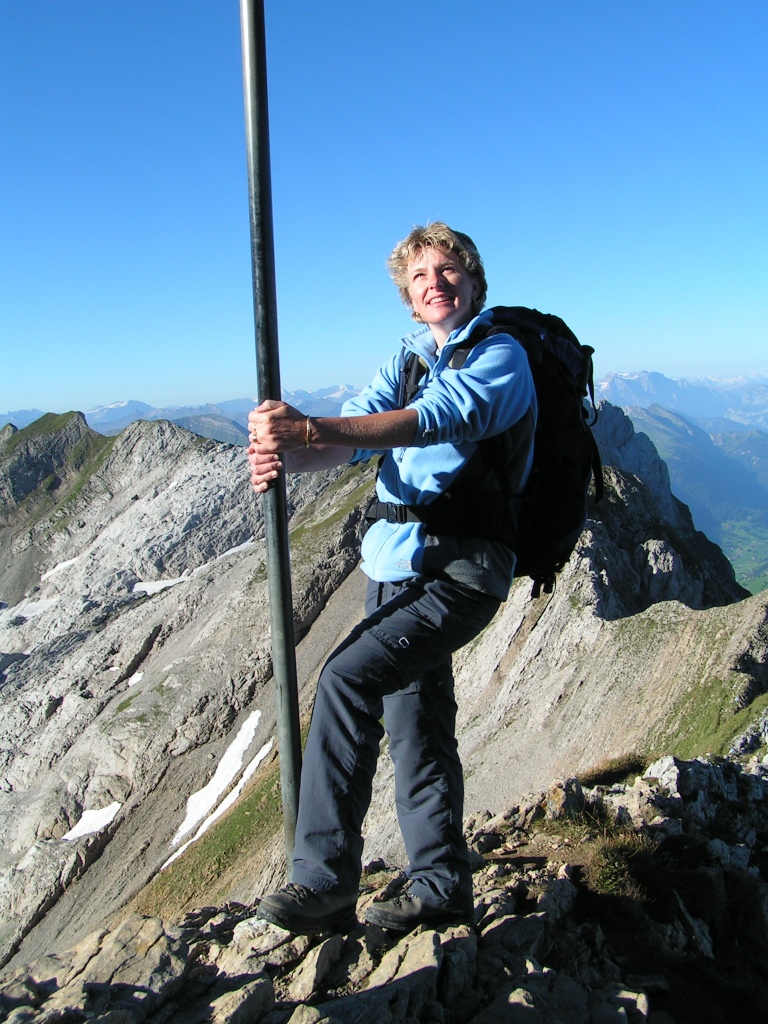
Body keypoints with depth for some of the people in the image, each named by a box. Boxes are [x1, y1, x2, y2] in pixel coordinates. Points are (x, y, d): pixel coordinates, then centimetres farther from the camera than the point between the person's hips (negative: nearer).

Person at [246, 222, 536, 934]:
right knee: (414, 724, 13)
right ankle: (441, 886, 28)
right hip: (396, 563, 8)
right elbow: (354, 436, -2)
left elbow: (433, 422, -26)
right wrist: (286, 458, -24)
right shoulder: (406, 360, 14)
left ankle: (325, 882, -11)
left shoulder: (501, 355, -7)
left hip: (461, 569, -8)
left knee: (346, 679, -22)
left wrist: (309, 429, -37)